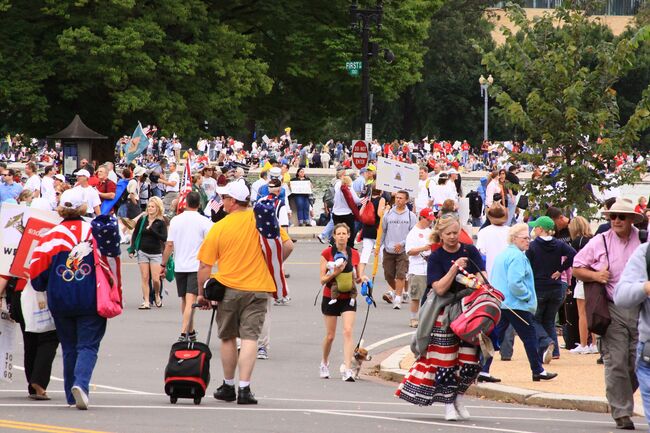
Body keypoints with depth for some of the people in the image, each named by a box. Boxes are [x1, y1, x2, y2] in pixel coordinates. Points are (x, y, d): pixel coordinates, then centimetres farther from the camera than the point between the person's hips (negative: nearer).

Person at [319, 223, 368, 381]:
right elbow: (322, 280, -6)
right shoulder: (327, 253, -5)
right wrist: (335, 273, -23)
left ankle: (347, 369, -21)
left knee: (348, 331, -16)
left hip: (348, 298, 1)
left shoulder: (354, 254, 4)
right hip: (330, 297, -1)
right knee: (330, 335, 7)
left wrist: (361, 278, -7)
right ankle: (324, 364, 33)